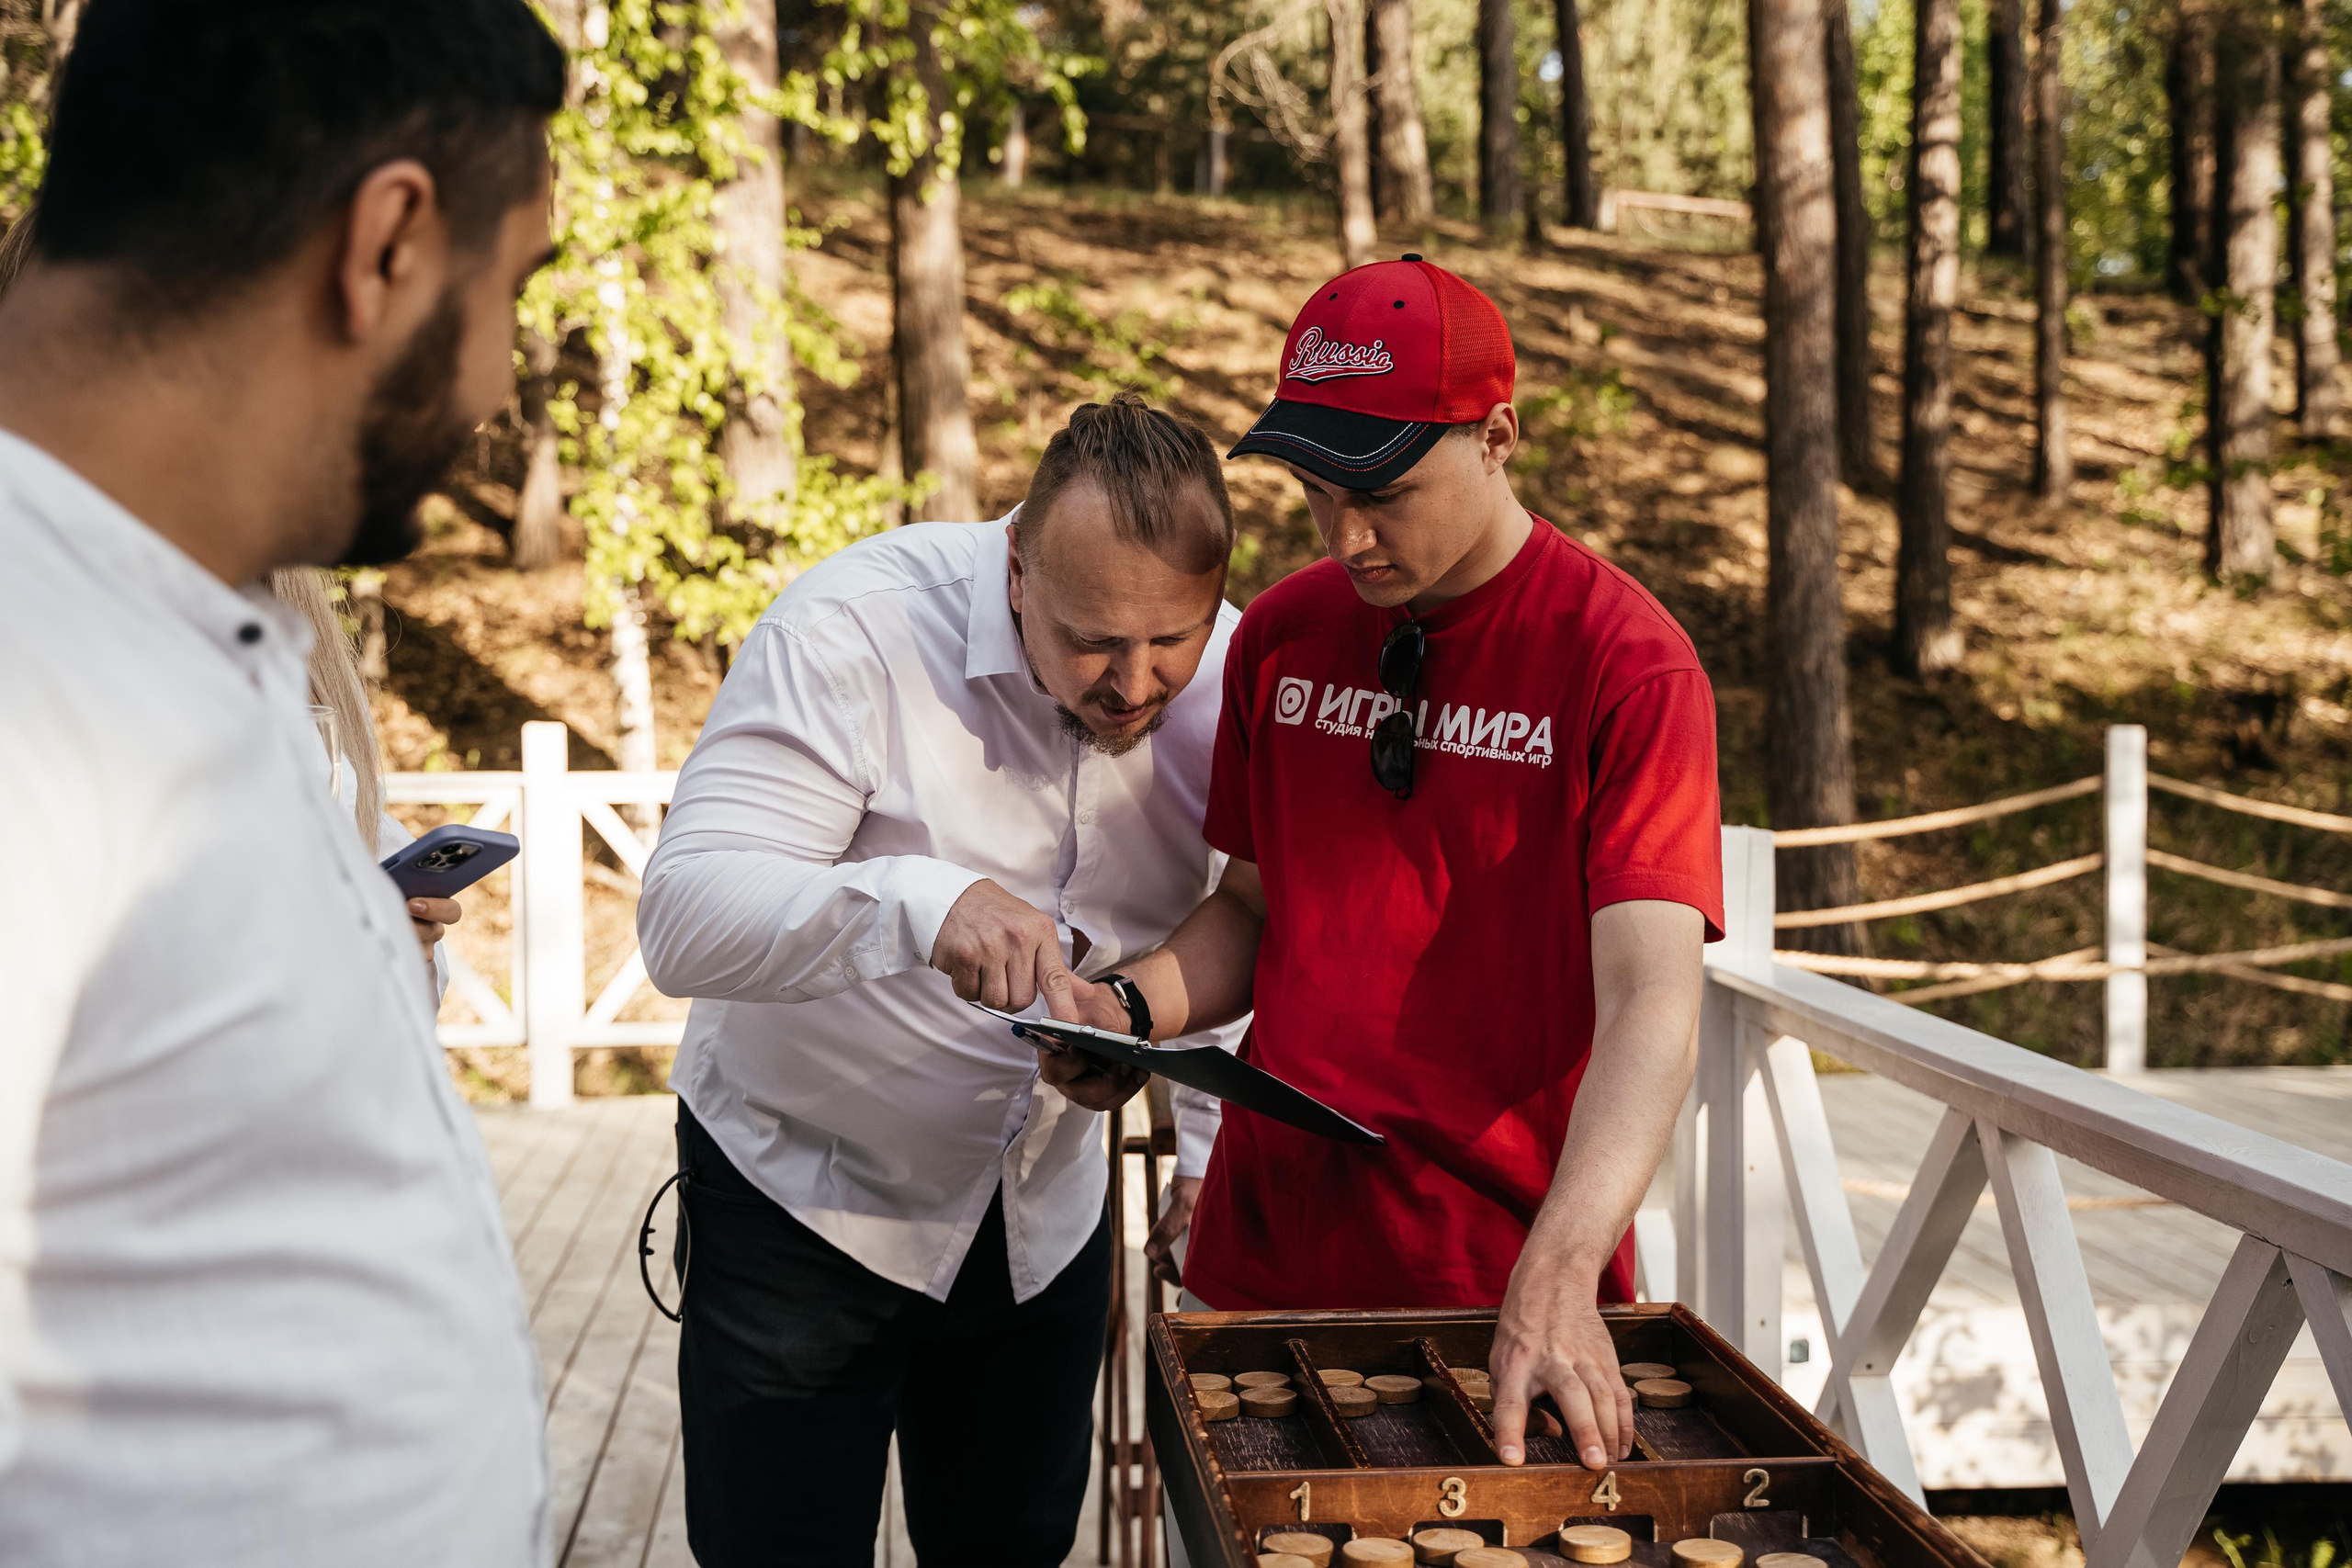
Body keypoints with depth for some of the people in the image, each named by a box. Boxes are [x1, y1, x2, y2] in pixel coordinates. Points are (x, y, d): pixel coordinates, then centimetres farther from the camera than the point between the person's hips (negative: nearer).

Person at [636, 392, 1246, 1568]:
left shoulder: (1230, 678, -9)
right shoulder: (850, 631, -24)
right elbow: (682, 919, -33)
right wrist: (917, 901, -48)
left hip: (1044, 1209, 4)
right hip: (804, 1194, -4)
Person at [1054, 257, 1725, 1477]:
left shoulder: (1627, 662, -13)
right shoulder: (1281, 635, 4)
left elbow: (1652, 1001, -23)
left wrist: (1556, 1273, -36)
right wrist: (1133, 1007, -6)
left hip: (1499, 1274, -4)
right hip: (1266, 1239, 5)